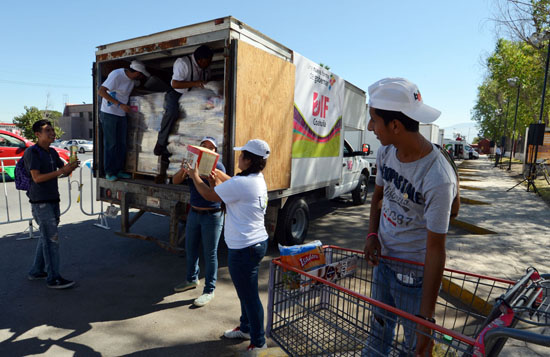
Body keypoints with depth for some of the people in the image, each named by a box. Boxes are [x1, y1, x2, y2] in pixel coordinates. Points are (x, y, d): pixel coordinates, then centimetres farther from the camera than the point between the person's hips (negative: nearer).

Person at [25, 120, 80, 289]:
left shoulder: (52, 152, 12)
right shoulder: (31, 152, -11)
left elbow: (64, 171, 13)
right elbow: (37, 178, -18)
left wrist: (71, 166, -9)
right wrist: (61, 171, -24)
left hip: (53, 199, 8)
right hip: (40, 201, -8)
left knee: (46, 237, 15)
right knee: (51, 238, -8)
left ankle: (36, 271, 28)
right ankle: (53, 278, -1)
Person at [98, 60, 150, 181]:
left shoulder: (133, 79, 3)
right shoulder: (116, 75, -18)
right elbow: (101, 91, -21)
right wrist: (120, 104, -26)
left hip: (122, 114, 7)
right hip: (109, 113, -7)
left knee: (121, 144, 7)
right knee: (110, 144, -3)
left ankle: (119, 170, 16)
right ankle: (109, 172, 5)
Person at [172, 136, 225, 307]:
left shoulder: (218, 166, -10)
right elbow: (175, 181, -4)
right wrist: (184, 169, -23)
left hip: (212, 215, -6)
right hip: (194, 213, 6)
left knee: (210, 254, 2)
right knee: (190, 249, 19)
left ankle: (209, 290, 15)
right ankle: (192, 279, 40)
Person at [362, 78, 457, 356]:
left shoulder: (438, 179, -30)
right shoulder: (386, 153, -8)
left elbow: (436, 249, -26)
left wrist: (426, 317, -21)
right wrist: (372, 233, -6)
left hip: (415, 275, -6)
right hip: (383, 260, 6)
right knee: (378, 331, 24)